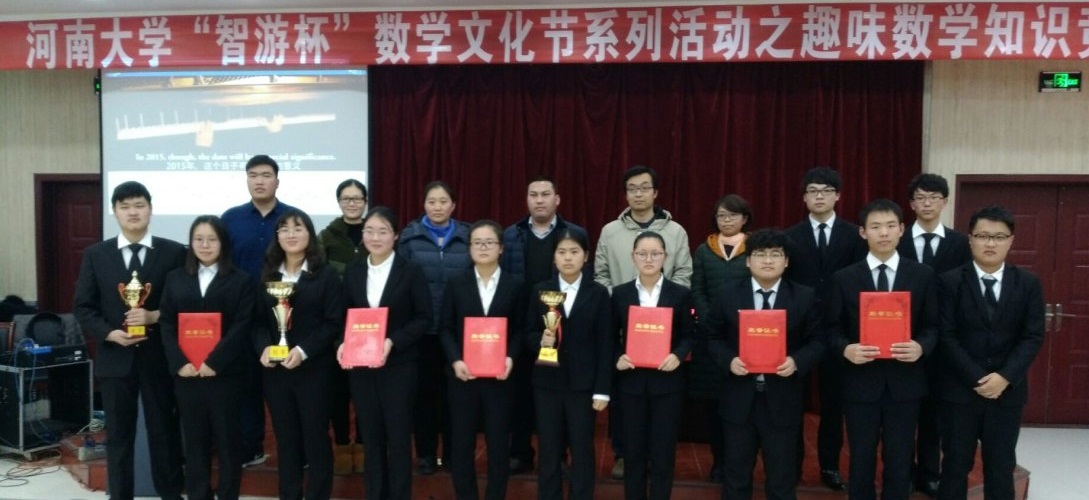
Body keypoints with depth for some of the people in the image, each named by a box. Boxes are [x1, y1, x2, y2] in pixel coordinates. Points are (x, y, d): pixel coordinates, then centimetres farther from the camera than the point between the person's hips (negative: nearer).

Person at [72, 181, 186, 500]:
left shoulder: (174, 252, 0)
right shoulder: (95, 255, 6)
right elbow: (83, 306, 4)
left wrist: (155, 316, -16)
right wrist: (109, 333, -12)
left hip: (160, 358, -1)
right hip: (114, 358, 1)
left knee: (165, 431, 9)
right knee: (118, 435, 10)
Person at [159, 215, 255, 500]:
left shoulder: (241, 281, 1)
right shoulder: (175, 279, 11)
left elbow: (241, 326, -7)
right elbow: (166, 324, 4)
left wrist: (214, 362, -15)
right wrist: (179, 363, -9)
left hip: (225, 373, -2)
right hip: (186, 374, 3)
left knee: (228, 440, 5)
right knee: (194, 440, 9)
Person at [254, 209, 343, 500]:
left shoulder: (326, 275, -2)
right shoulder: (267, 275, 10)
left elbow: (334, 323, -8)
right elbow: (258, 321, 8)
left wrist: (303, 351, -18)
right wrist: (264, 347, -12)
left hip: (314, 369, -3)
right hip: (275, 370, 3)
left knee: (316, 437, 5)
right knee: (285, 438, 11)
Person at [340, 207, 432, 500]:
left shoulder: (411, 271, -4)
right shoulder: (353, 273, 8)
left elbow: (424, 319, -6)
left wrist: (392, 341, -18)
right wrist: (344, 343, -8)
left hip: (398, 366, -3)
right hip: (360, 366, 4)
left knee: (398, 438, 4)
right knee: (371, 437, 11)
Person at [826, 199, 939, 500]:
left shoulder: (923, 275, 3)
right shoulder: (844, 278, 0)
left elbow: (932, 326, 4)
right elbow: (833, 330, 2)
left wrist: (921, 347, -17)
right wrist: (846, 349, -19)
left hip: (905, 382, 1)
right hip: (861, 382, -1)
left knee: (899, 461, 11)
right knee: (861, 460, 10)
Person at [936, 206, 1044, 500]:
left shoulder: (1028, 283, 3)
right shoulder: (950, 282, -4)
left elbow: (1033, 337, -2)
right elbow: (946, 336, -8)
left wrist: (1004, 377, -13)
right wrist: (977, 379, -15)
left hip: (1008, 390, 2)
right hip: (959, 389, -2)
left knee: (1001, 465, 12)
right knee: (956, 464, 6)